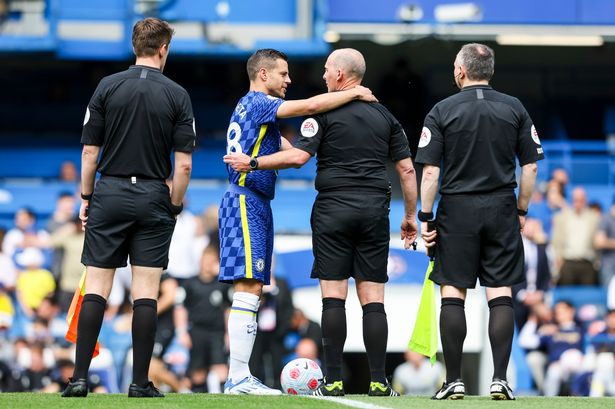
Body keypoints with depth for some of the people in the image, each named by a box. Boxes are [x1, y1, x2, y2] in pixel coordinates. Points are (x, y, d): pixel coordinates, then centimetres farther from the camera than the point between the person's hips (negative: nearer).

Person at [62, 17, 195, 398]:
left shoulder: (108, 87, 0)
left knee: (96, 288, 3)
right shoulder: (177, 95, -2)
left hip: (109, 194, 1)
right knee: (146, 293, 2)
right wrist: (174, 206, 7)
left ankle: (80, 377, -4)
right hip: (153, 197, -1)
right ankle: (140, 382, 1)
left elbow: (90, 152, 0)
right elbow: (184, 163, -5)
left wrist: (86, 196, 10)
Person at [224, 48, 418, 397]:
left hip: (333, 208, -3)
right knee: (373, 299, 3)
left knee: (333, 297, -2)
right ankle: (379, 381, -2)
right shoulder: (384, 115, 12)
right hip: (375, 211, 3)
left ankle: (334, 380, -5)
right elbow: (407, 169, 11)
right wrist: (411, 216, 19)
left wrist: (252, 163, -3)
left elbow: (300, 156, -12)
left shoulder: (325, 110, -2)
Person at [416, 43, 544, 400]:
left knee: (453, 294, 3)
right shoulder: (515, 109, 4)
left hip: (457, 210, -2)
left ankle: (454, 381, 0)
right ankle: (500, 379, -4)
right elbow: (530, 167, 3)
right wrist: (522, 211, 13)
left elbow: (430, 171, -6)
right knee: (501, 294, 2)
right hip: (502, 209, 2)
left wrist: (426, 218, -1)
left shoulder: (442, 111, -2)